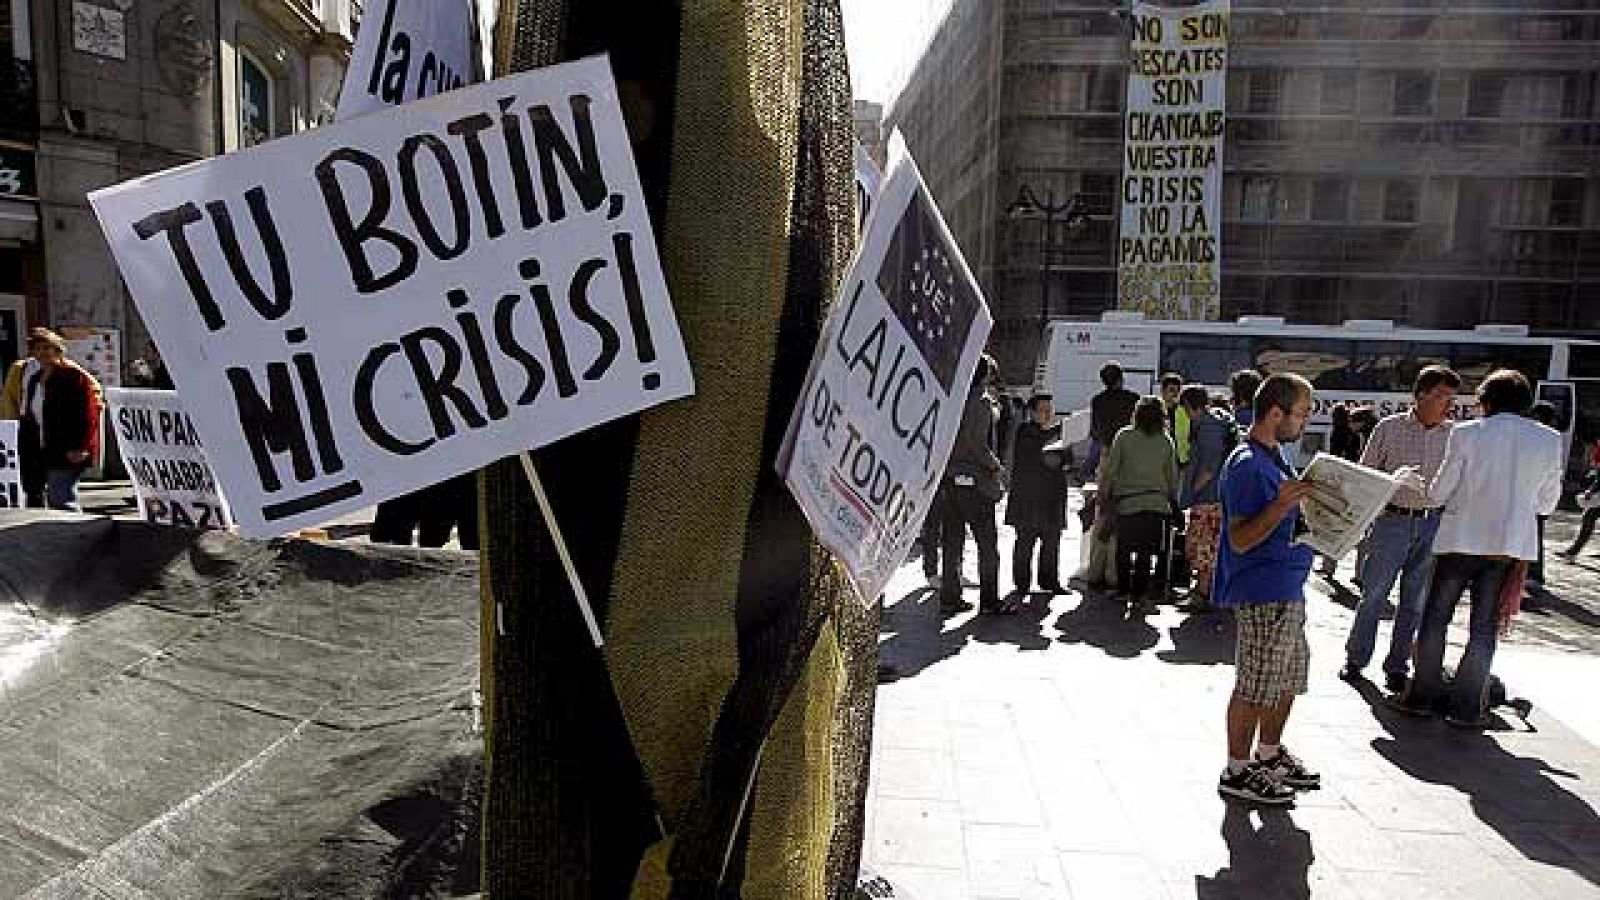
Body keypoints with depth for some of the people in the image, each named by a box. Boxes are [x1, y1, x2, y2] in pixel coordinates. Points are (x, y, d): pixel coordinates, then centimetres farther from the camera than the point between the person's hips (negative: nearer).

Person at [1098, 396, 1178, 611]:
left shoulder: (1124, 436, -1)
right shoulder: (1166, 441, 5)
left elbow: (1110, 470, -1)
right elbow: (1173, 476, 9)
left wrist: (1104, 497, 5)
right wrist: (1173, 501, 19)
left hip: (1127, 503, -2)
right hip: (1156, 503, 2)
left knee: (1124, 551, 11)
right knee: (1146, 553, 6)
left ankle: (1123, 591, 17)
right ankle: (1137, 595, 7)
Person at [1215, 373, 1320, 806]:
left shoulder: (1274, 458, 14)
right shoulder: (1246, 465, -18)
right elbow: (1240, 540, -23)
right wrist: (1282, 505, -34)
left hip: (1288, 590, 10)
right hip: (1261, 594, -10)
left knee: (1288, 677, 20)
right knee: (1254, 686, -1)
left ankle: (1269, 754, 36)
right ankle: (1237, 772, 11)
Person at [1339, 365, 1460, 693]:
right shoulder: (1389, 428, -2)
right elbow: (1365, 473, 4)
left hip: (1433, 524, 2)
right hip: (1391, 519, -2)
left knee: (1415, 601, 7)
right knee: (1373, 594, 4)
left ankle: (1396, 666, 19)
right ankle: (1355, 659, 18)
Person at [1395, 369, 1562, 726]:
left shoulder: (1467, 433, -10)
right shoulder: (1550, 440, -1)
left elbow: (1439, 494, -7)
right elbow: (1547, 503, 6)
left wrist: (1428, 487, 14)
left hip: (1462, 539, -2)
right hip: (1511, 545, 2)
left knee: (1435, 619, 12)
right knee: (1484, 629, 10)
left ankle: (1423, 695, 15)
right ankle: (1465, 707, 13)